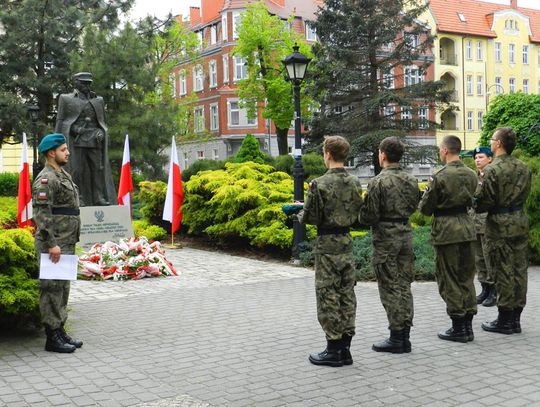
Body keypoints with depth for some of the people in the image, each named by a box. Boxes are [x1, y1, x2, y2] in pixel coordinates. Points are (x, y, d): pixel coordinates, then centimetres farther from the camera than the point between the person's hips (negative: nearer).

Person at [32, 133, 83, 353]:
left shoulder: (63, 175, 17)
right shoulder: (45, 179, -14)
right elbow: (41, 213, -21)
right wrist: (51, 244, -24)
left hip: (66, 243, 10)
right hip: (54, 244, -10)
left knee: (63, 288, 14)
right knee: (52, 289, -4)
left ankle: (60, 331, 23)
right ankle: (52, 338, 2)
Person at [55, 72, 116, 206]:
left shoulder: (98, 100, 19)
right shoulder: (66, 99, 11)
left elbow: (102, 121, 23)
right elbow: (60, 120, 8)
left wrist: (101, 132, 4)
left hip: (94, 141, 3)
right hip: (75, 140, -2)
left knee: (98, 169, -4)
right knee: (77, 170, -5)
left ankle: (99, 199, 0)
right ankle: (78, 199, -2)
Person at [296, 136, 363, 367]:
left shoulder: (320, 184, -15)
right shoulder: (355, 183, 4)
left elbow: (310, 218, -13)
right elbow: (357, 215, 11)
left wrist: (300, 212, 8)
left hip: (326, 245, -6)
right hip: (347, 243, 6)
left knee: (328, 296, 2)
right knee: (347, 295, 11)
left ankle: (333, 349, 7)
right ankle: (345, 348, 17)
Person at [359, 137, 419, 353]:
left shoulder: (378, 182, -15)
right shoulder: (411, 180, 6)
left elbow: (368, 217, -15)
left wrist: (363, 215, 6)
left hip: (385, 237, -6)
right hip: (406, 233, 6)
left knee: (390, 288, 0)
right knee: (404, 286, 12)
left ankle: (396, 338, 5)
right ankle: (404, 336, 17)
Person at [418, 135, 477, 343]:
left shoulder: (440, 176, -15)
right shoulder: (471, 174, 6)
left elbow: (425, 209, -8)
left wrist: (427, 193, 11)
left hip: (446, 230, -6)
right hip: (467, 227, 7)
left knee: (449, 279, 3)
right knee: (466, 276, 14)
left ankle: (458, 327, 6)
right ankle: (467, 325, 19)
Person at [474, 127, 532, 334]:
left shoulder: (493, 170, -16)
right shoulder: (523, 168, 7)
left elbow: (484, 202, -16)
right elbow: (525, 193, 16)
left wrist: (480, 184, 4)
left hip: (500, 226, -7)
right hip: (520, 222, 7)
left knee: (503, 272, -1)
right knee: (519, 270, 10)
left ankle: (505, 319, 7)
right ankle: (515, 318, 19)